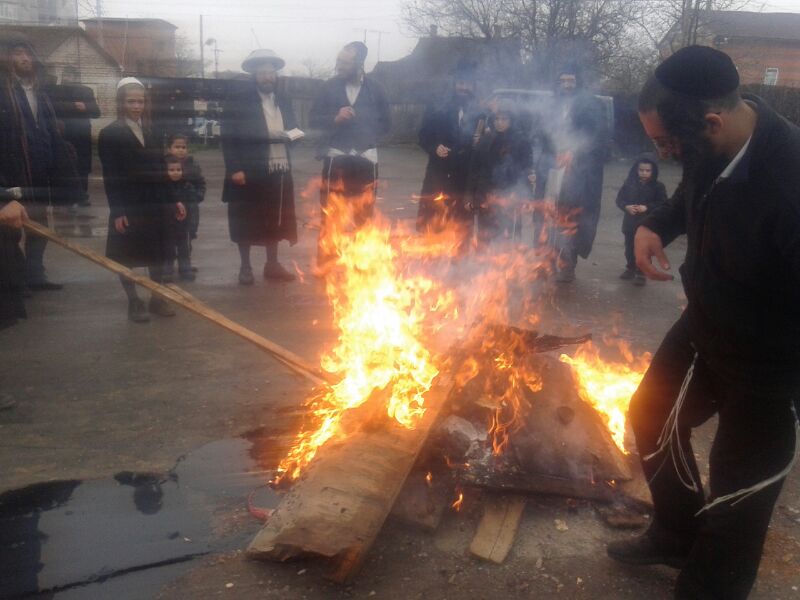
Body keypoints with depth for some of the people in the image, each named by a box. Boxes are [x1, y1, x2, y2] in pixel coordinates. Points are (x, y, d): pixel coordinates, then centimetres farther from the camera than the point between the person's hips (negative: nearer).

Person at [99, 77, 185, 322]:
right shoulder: (110, 133, -5)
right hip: (128, 207, -4)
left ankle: (157, 298, 23)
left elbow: (160, 170, 12)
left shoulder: (152, 132, 10)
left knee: (157, 253, 11)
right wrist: (117, 211, -15)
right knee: (126, 257, 4)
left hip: (155, 205, 5)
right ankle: (134, 303, 15)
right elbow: (110, 177, -10)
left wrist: (173, 200, 6)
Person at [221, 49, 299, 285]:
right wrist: (234, 169, -17)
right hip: (249, 173, -5)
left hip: (279, 173, 5)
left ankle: (272, 265, 23)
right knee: (247, 223, 4)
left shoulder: (284, 102, 13)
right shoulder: (238, 102, -4)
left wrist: (289, 135, -6)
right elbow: (228, 137, -9)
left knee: (275, 221, 11)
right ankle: (245, 267, 16)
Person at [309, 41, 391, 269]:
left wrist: (368, 137, -4)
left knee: (364, 217, 8)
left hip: (366, 160, 1)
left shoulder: (375, 89, 3)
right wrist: (335, 119, -15)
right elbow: (313, 118, 2)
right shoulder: (329, 86, 2)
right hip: (335, 159, -1)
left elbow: (386, 123, 9)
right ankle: (324, 265, 7)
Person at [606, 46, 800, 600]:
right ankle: (676, 534, 49)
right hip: (705, 325, 8)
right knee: (653, 419, 23)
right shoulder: (710, 147, -11)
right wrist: (656, 225, -6)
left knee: (737, 494, 10)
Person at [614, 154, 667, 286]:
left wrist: (647, 208, -22)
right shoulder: (629, 183, 0)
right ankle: (630, 268, 32)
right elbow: (619, 198, 3)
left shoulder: (658, 186, -7)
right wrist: (626, 206, -17)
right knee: (629, 248, 16)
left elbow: (663, 204, -9)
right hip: (630, 222, 3)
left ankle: (641, 272, 13)